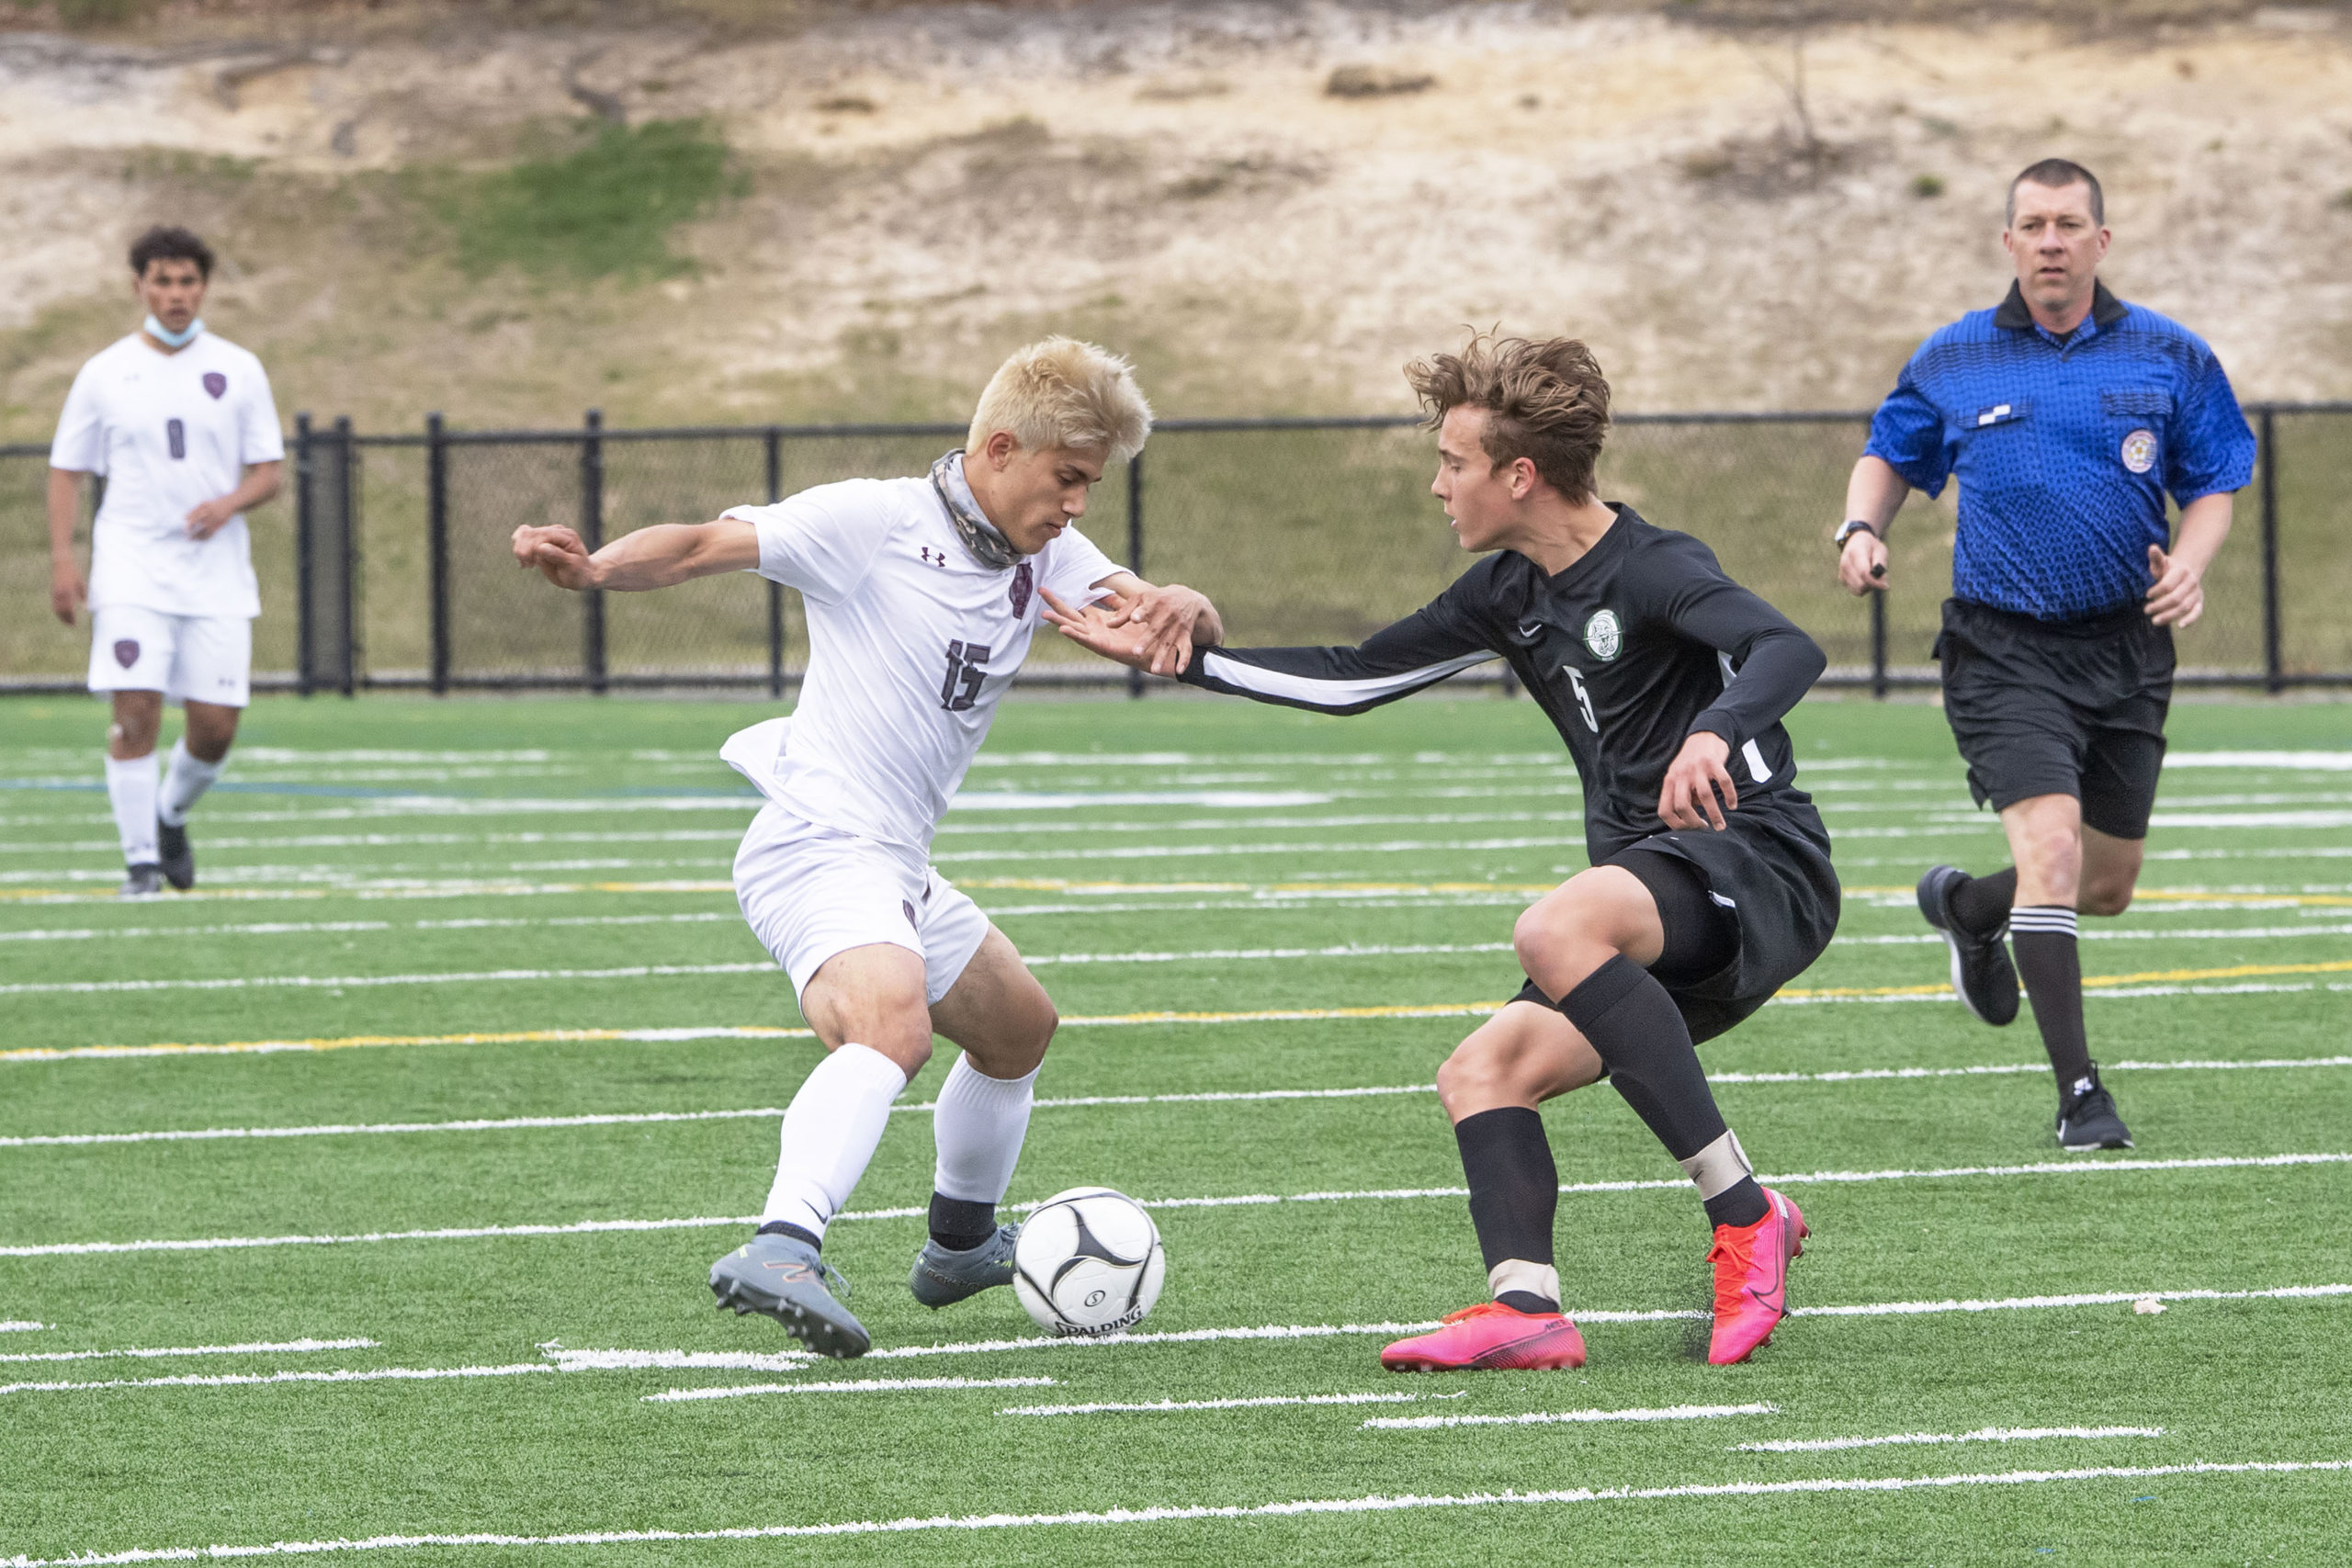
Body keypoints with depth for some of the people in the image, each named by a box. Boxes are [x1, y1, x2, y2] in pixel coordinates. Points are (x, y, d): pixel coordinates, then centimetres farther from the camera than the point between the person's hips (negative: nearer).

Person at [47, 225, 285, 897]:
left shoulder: (238, 370, 6)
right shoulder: (105, 373, 4)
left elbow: (269, 470, 8)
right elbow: (66, 470, 8)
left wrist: (230, 504, -14)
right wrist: (62, 559, -3)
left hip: (215, 567, 1)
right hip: (132, 564, -1)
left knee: (215, 726, -1)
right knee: (136, 709, -15)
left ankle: (171, 816, 29)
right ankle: (140, 859, -5)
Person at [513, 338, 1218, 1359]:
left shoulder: (1047, 556, 11)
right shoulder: (874, 521, -10)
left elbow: (1170, 617, 2)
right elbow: (700, 549, -12)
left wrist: (1177, 610, -23)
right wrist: (590, 569, -31)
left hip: (898, 873, 9)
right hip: (820, 845, -9)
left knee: (1019, 1029, 28)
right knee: (893, 1023, -35)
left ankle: (960, 1246, 48)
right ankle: (784, 1250, -51)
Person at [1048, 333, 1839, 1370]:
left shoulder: (1651, 571, -12)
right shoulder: (1509, 593, 15)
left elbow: (1787, 649, -29)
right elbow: (1355, 679, 23)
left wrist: (1715, 731, -50)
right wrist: (1182, 656, 17)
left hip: (1759, 865, -9)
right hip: (1651, 905, 9)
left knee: (1556, 930, -35)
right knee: (1481, 1072, -5)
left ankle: (1745, 1217, -31)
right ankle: (1526, 1308, -21)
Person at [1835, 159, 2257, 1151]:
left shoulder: (2169, 358, 3)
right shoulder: (1952, 361, 3)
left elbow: (2214, 484, 9)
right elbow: (1890, 455, 17)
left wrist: (2189, 565, -11)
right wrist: (1862, 528, -4)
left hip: (2126, 650, 3)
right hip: (2004, 651, -3)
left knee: (2105, 887, 12)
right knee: (2051, 847, -21)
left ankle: (1965, 906, 45)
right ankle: (2078, 1092, -18)